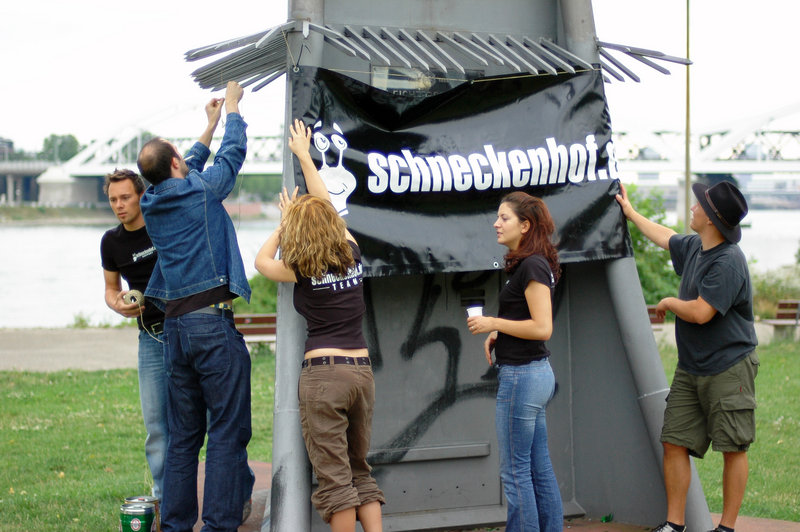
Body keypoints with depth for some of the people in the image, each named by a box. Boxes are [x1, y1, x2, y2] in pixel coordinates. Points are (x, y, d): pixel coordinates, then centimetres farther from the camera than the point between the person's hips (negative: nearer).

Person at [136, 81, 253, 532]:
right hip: (214, 324, -7)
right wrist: (232, 108, 27)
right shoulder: (201, 192, -5)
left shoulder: (152, 206, 13)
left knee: (184, 436, 12)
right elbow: (232, 154, 11)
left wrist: (210, 126, 41)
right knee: (227, 432, -5)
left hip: (175, 326, 7)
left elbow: (188, 175, 32)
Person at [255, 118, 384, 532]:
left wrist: (284, 220, 26)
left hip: (322, 372, -5)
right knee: (360, 471, 15)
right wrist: (304, 155, 32)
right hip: (361, 371, 5)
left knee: (334, 480, -3)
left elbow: (261, 260, 17)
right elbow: (326, 206, 21)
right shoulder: (352, 254, 6)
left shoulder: (302, 271, -5)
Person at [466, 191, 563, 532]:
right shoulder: (526, 264, 14)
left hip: (522, 376, -10)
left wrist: (493, 324, -14)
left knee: (515, 472, -4)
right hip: (536, 373, 10)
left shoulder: (532, 266, -16)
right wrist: (497, 335, 10)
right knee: (540, 468, 12)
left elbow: (542, 327, -22)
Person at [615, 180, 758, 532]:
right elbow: (665, 238, 33)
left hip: (728, 368, -9)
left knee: (733, 449, -2)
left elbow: (699, 312, -24)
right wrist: (631, 213, 43)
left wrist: (668, 303, -5)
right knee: (674, 443, 4)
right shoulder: (694, 248, 9)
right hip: (690, 369, 9)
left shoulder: (728, 262, -19)